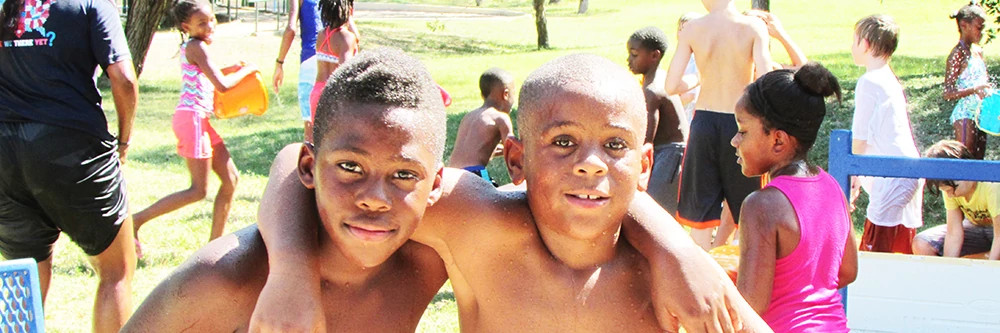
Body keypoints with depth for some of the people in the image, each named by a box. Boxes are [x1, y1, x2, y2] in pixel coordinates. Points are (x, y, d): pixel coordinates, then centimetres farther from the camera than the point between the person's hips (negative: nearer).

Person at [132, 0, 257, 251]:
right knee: (199, 190, -8)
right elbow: (222, 85, -17)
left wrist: (234, 73, 8)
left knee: (231, 179, 10)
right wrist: (246, 71, -2)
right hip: (192, 118, -10)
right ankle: (136, 220, -7)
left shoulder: (195, 47, 16)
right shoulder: (196, 47, -12)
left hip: (201, 120, 10)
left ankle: (215, 243, 15)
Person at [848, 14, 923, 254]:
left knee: (875, 258, -8)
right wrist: (858, 178, 25)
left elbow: (860, 138, -6)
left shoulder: (869, 82, -12)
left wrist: (854, 178, 8)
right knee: (900, 254, 14)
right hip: (909, 171, 10)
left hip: (893, 179, -10)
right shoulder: (890, 80, 16)